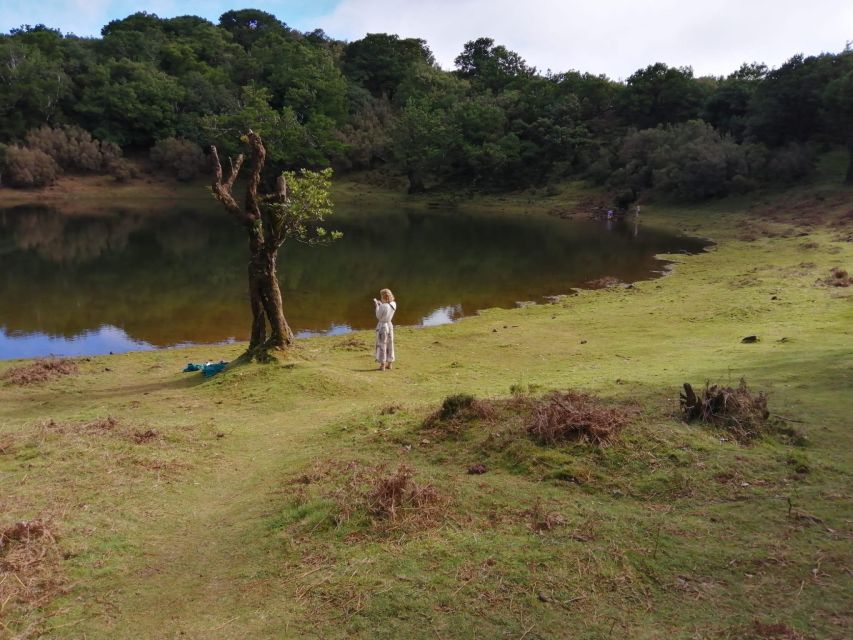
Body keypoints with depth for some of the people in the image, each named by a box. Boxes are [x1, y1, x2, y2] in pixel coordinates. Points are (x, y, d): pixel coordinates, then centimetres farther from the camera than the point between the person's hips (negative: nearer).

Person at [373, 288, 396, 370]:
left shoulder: (383, 306, -22)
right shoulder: (393, 305, 0)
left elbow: (378, 316, -13)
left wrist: (377, 306, -7)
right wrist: (380, 304, 9)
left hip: (382, 326, -7)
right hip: (389, 325, 7)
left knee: (381, 345, 2)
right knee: (389, 345, 16)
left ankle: (382, 365, 5)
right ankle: (389, 364, 25)